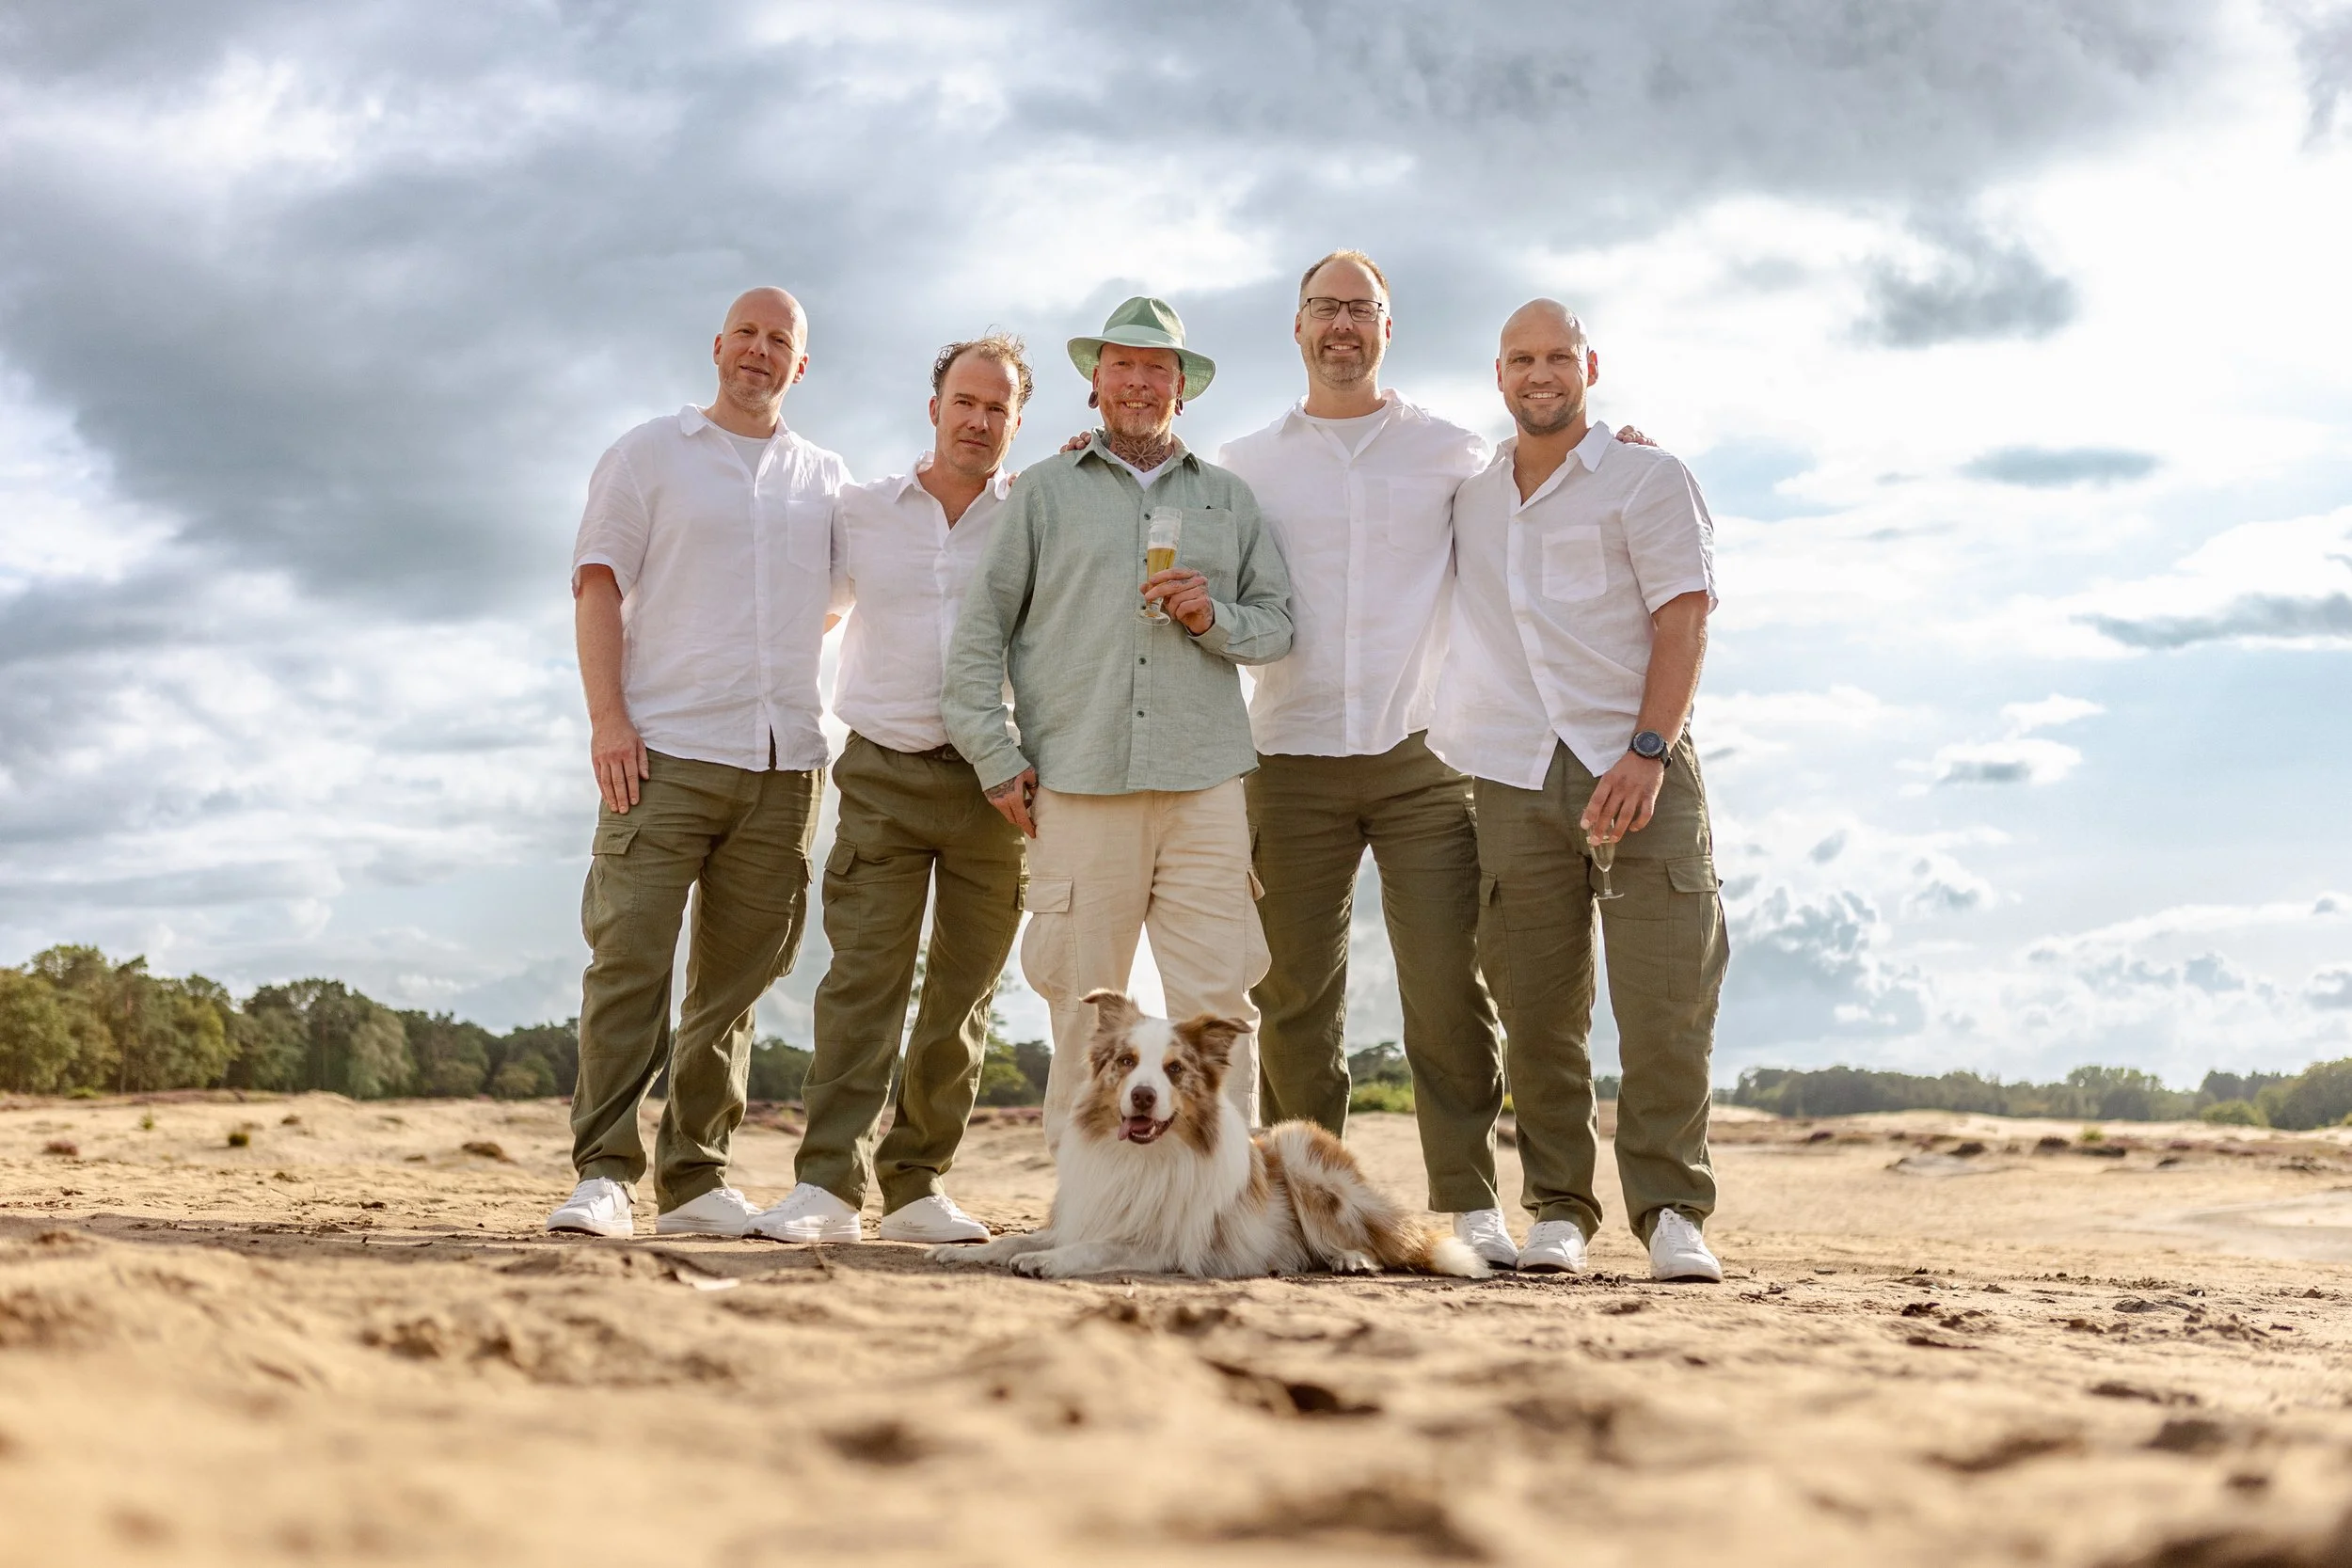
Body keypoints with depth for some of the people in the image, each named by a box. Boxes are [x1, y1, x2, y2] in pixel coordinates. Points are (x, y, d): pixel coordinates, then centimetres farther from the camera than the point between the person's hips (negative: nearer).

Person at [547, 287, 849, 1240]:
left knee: (736, 978, 4)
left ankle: (695, 1175, 9)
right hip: (666, 752, -4)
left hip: (784, 765, 4)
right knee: (629, 960, -10)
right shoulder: (650, 454, 9)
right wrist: (608, 717, -10)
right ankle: (603, 1173, -9)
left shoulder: (826, 480, 19)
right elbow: (598, 584, 1)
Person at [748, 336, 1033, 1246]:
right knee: (862, 976, -11)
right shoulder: (861, 514, 10)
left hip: (996, 783, 1)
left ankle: (917, 1187, 10)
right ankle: (830, 1184, -13)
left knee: (964, 991, 3)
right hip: (885, 772, -1)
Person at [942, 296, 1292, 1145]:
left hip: (1205, 786, 1)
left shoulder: (1228, 499, 19)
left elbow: (1277, 623, 16)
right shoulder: (1046, 490, 13)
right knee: (1084, 1003, 0)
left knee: (1219, 1001, -6)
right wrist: (996, 756, 2)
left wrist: (1214, 618, -5)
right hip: (1078, 787, -1)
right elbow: (981, 629, 10)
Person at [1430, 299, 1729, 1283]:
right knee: (1537, 1008, 0)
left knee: (1666, 997, -9)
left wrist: (1648, 751, -18)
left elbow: (1684, 618, -5)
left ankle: (1671, 1211, -5)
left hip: (1637, 768, -3)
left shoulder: (1647, 480, 6)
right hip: (1517, 778, 3)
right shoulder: (1466, 495, 18)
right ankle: (1558, 1211, 7)